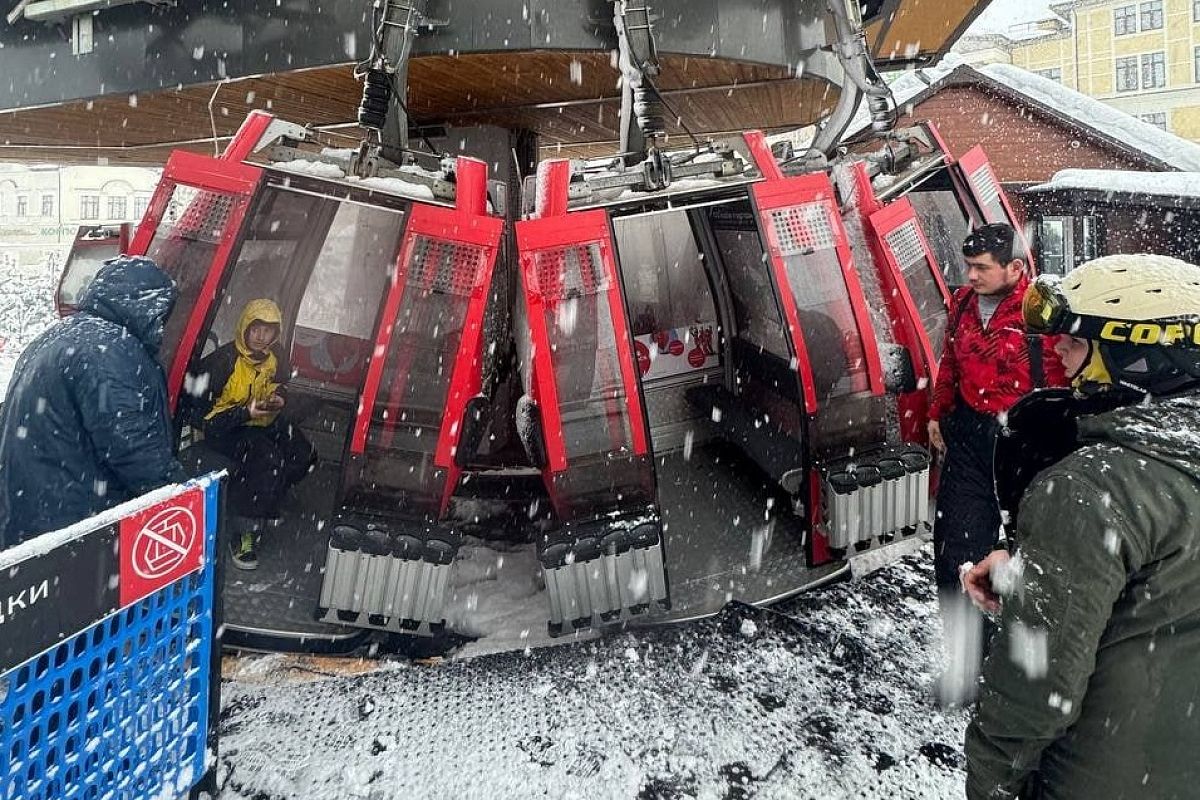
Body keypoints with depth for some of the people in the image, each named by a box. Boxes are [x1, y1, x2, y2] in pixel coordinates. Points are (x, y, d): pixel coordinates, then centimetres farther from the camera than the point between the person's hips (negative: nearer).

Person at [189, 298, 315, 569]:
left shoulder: (276, 358, -1)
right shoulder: (221, 361, -19)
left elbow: (281, 387, 19)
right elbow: (201, 412, -18)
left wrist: (278, 400, -6)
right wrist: (245, 412, -29)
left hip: (263, 422, 7)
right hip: (222, 428, -7)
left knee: (304, 455, -13)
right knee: (265, 458, -33)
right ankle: (244, 536, -23)